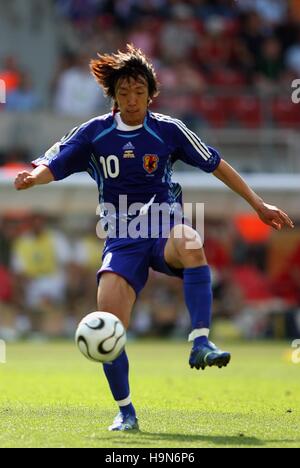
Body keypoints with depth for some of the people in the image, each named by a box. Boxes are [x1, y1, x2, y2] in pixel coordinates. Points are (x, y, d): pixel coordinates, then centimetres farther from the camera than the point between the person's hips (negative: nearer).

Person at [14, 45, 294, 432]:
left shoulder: (168, 130, 3)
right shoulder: (94, 133, 5)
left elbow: (216, 165, 10)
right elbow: (52, 166, 2)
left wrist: (258, 204, 9)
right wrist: (33, 177, -23)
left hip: (165, 227, -1)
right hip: (122, 240, 1)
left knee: (190, 244, -40)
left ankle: (201, 343, -42)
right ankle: (125, 412, 3)